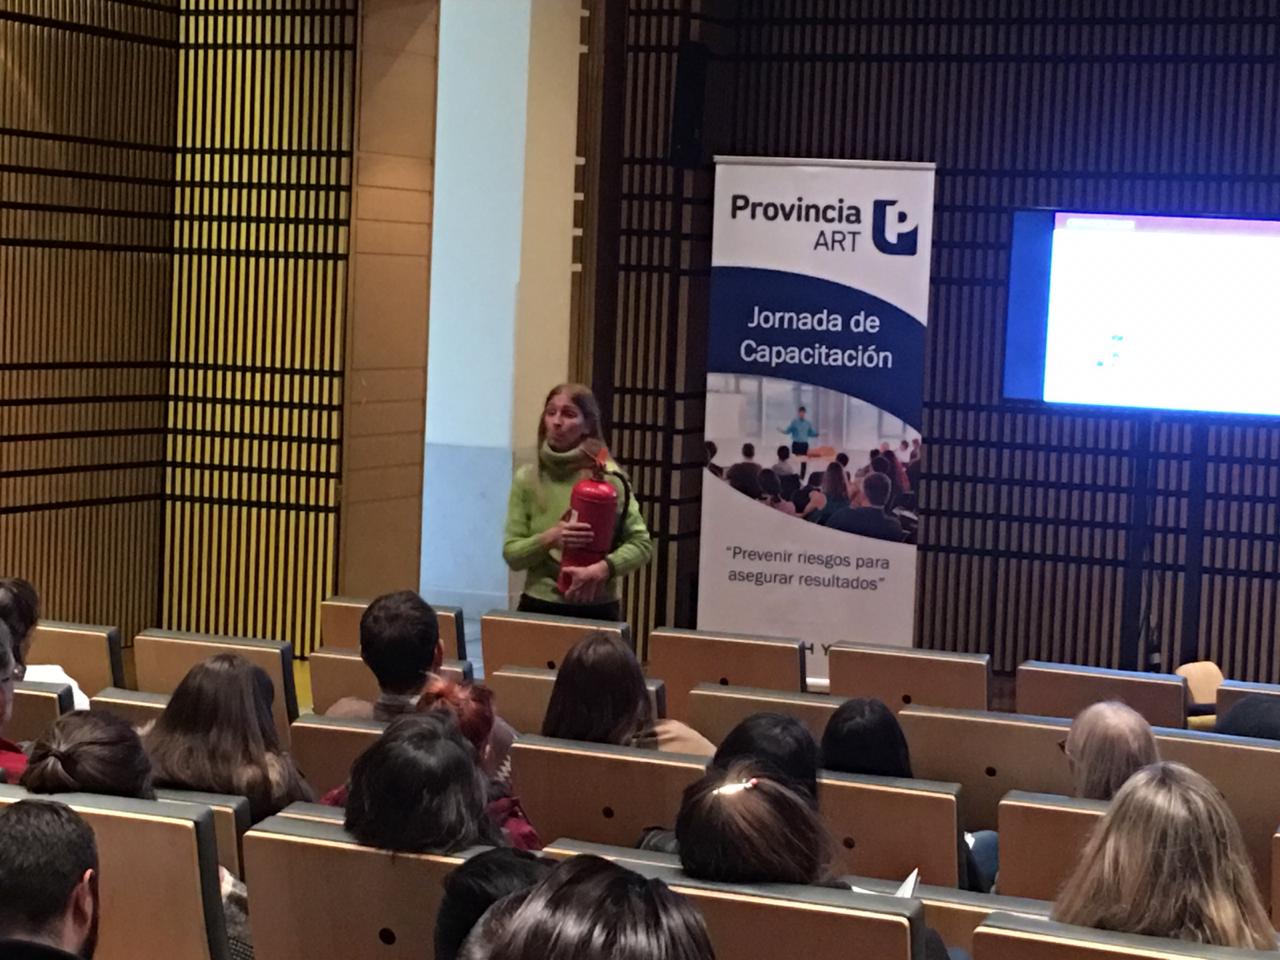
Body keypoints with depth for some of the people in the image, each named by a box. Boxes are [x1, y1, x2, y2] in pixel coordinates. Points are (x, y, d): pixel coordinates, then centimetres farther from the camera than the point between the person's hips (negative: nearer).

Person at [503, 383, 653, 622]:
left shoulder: (608, 478, -5)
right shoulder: (527, 478, 2)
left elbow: (642, 544, -5)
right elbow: (512, 554, 1)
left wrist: (602, 568, -21)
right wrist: (549, 538, -17)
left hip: (597, 610, -2)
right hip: (539, 607, 2)